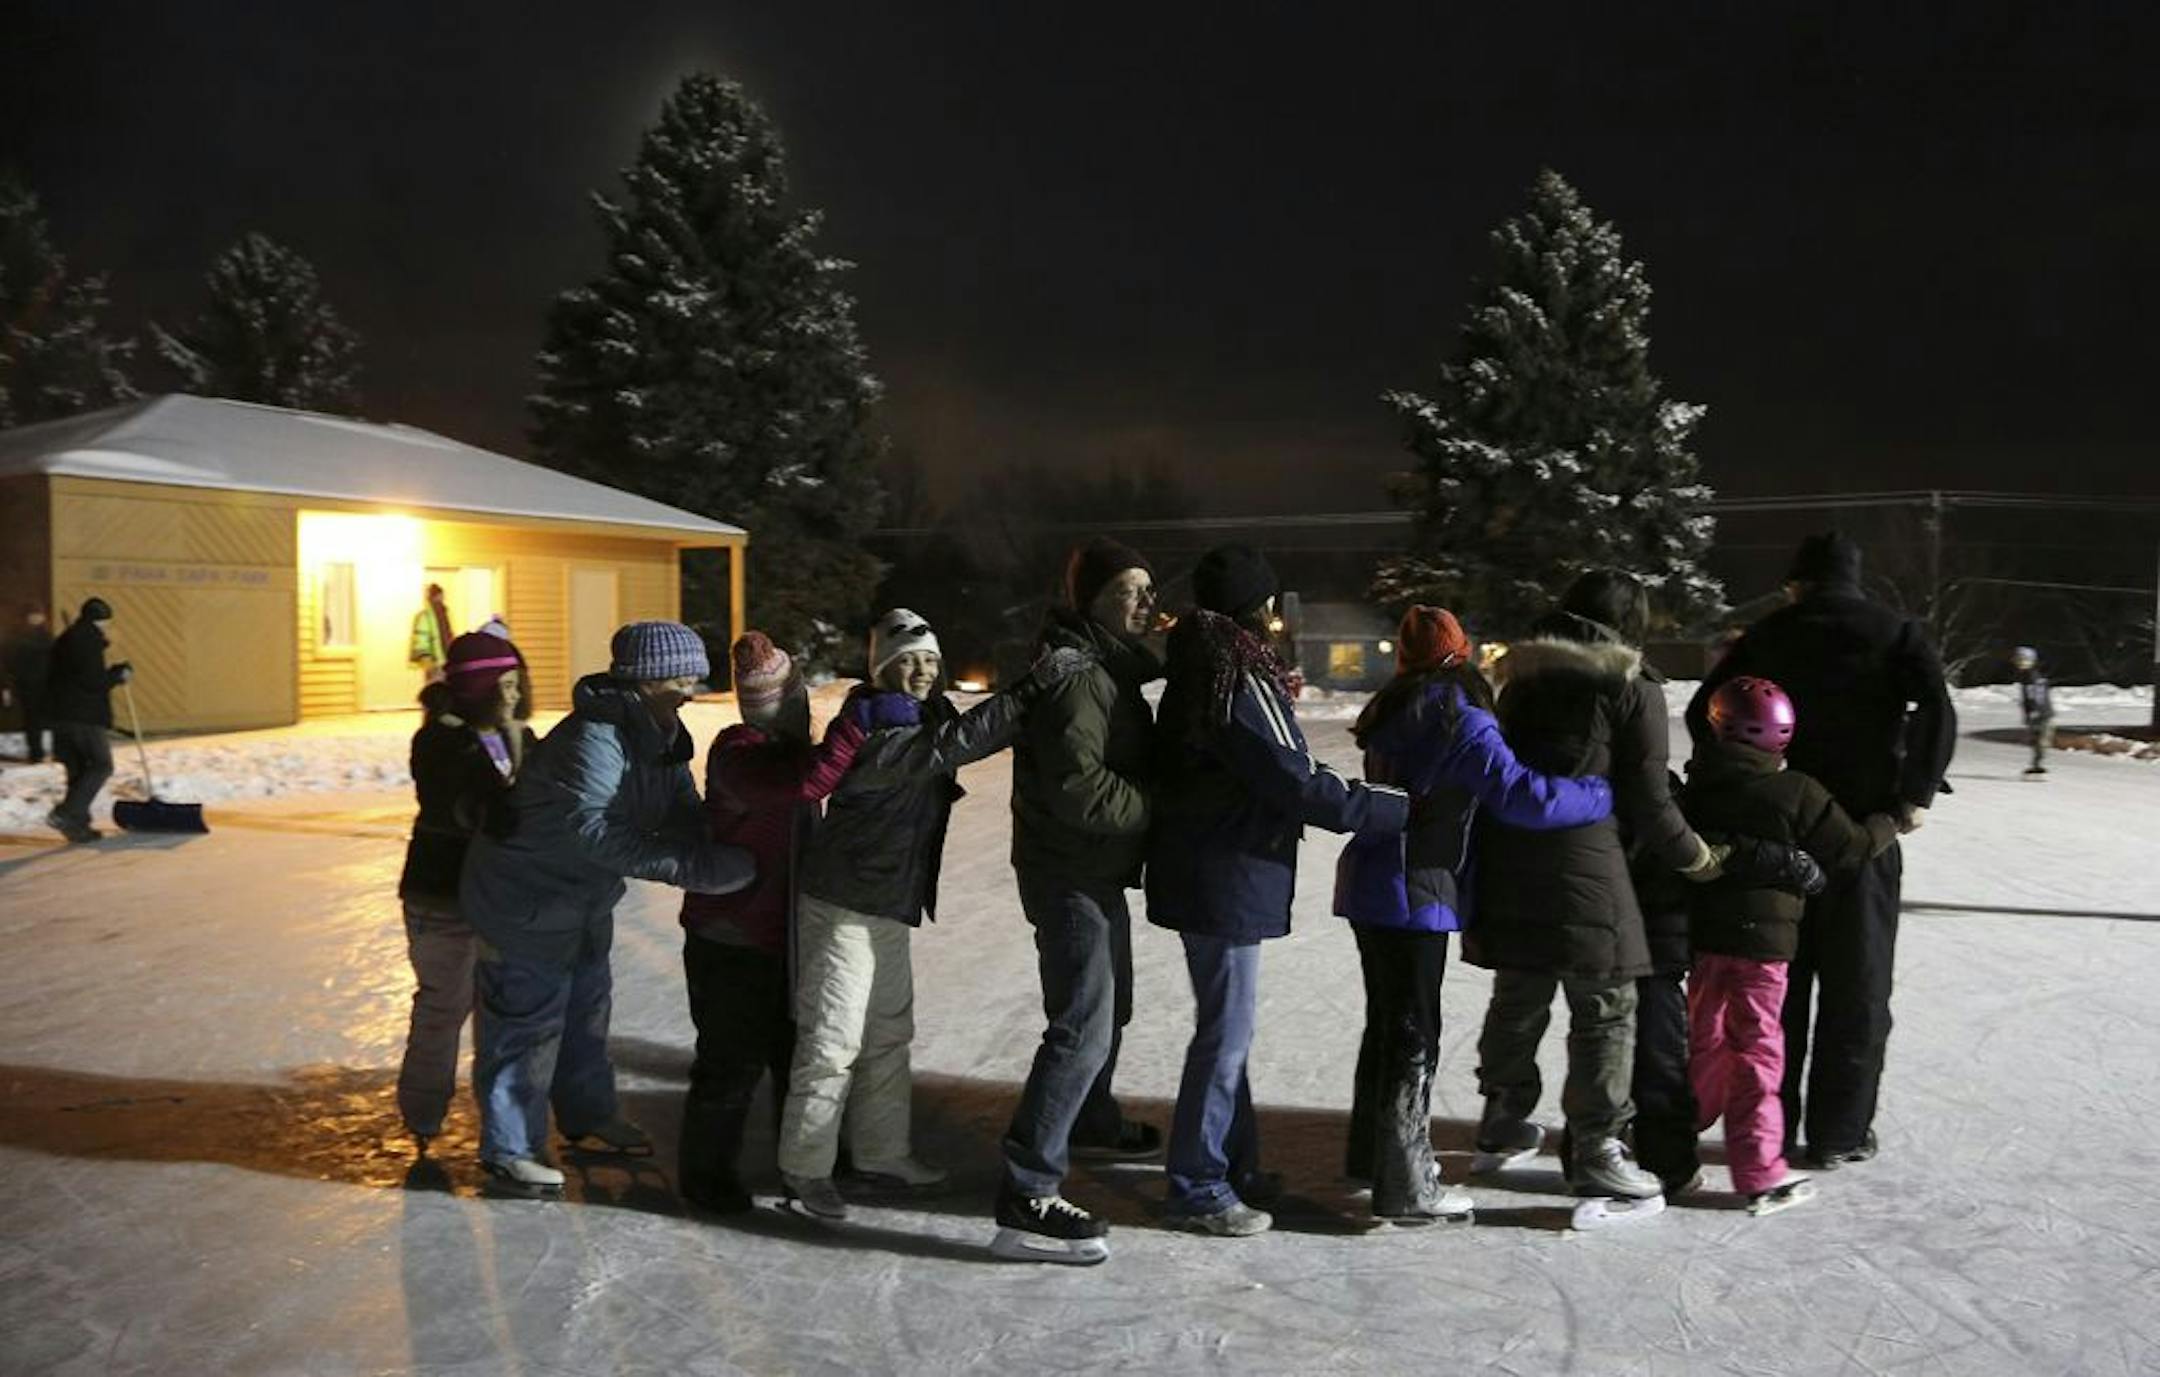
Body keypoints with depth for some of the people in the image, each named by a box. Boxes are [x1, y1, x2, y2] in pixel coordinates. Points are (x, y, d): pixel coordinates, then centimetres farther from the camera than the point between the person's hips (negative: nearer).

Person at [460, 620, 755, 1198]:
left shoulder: (660, 738, 0)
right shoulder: (596, 736, -30)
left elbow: (684, 818, -3)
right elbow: (590, 828, -40)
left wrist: (718, 856, -25)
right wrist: (686, 867, -42)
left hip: (585, 900, 10)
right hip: (527, 900, -10)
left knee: (587, 1008, 22)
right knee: (528, 1022, 0)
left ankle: (588, 1118, 40)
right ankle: (509, 1148, 16)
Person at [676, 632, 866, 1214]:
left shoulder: (789, 749, 11)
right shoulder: (738, 752, -19)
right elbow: (806, 781, -38)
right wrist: (857, 724, -33)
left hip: (784, 936, 9)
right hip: (729, 941, -9)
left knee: (797, 1049, 18)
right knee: (733, 1059, -1)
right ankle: (705, 1172, 17)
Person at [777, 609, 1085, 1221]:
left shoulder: (927, 716, 7)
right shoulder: (871, 733, -22)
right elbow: (954, 743, -35)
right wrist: (1031, 687, -38)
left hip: (890, 907, 9)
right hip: (843, 908, -9)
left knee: (889, 1034, 17)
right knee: (833, 1039, -3)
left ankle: (881, 1154, 29)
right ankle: (805, 1168, 11)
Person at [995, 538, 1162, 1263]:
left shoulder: (1106, 666, 13)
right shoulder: (1075, 674, -21)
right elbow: (1080, 789, -28)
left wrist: (1155, 795, 0)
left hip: (1096, 873, 11)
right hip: (1070, 874, -11)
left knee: (1107, 1007, 25)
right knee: (1082, 1026, -12)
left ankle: (1092, 1123, 46)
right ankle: (1027, 1192, -9)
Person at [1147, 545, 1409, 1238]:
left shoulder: (1199, 673, 10)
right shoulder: (1240, 682, -20)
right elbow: (1301, 786, -21)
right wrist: (1401, 806, -14)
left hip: (1204, 872, 10)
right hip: (1226, 879, -10)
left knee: (1224, 1026, 19)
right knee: (1225, 1033, 0)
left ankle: (1233, 1163, 33)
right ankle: (1198, 1189, 11)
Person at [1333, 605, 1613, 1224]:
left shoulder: (1392, 713, 9)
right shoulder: (1461, 721, -16)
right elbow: (1523, 796, -22)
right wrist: (1609, 794, -11)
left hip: (1371, 885, 8)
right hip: (1415, 894, -8)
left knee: (1387, 1022, 20)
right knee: (1414, 1037, 0)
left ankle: (1370, 1151, 32)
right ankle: (1405, 1185, 7)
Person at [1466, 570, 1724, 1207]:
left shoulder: (1523, 678, 15)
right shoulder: (1634, 688, -3)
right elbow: (1648, 799, -4)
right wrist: (1694, 855, 12)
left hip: (1507, 860, 7)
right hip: (1584, 864, -6)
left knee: (1517, 997, 20)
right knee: (1605, 1010, 5)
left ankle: (1503, 1117, 35)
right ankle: (1596, 1148, 9)